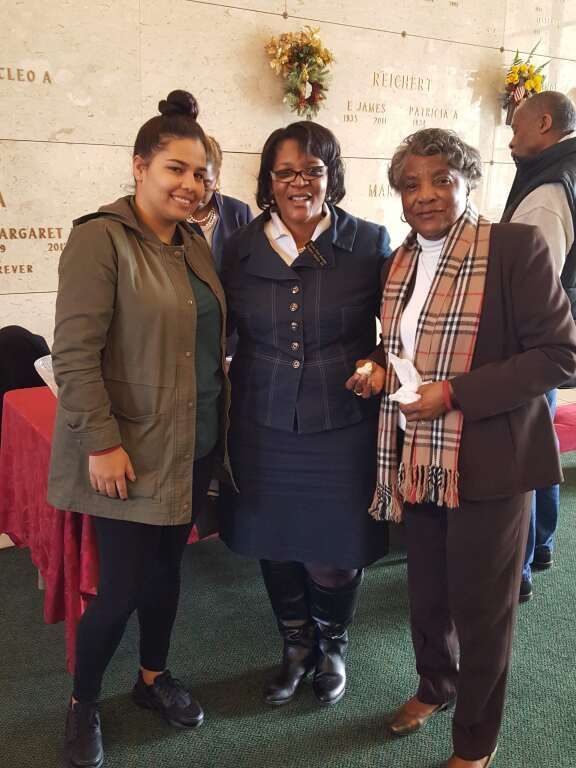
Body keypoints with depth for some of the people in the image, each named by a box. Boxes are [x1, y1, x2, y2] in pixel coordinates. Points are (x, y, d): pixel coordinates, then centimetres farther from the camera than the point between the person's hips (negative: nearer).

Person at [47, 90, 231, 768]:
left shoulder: (193, 244, 9)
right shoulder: (100, 237, -13)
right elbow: (74, 353, -18)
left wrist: (218, 421, 11)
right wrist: (102, 443, -20)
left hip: (193, 446, 7)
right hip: (132, 452, -7)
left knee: (166, 566, 19)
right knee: (123, 584, 2)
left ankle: (154, 676, 42)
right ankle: (83, 702, 29)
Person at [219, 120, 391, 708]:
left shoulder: (370, 243, -5)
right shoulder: (239, 248, 1)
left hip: (342, 432, -2)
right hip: (263, 430, 3)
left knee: (331, 558, 8)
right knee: (275, 549, 15)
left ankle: (332, 646, 41)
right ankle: (296, 647, 43)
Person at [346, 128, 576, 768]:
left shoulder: (516, 247, -12)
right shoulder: (399, 261, 9)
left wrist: (455, 394, -22)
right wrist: (381, 371, -2)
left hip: (489, 462, -6)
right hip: (417, 461, 6)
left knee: (481, 607, 9)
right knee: (426, 593, 20)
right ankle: (434, 686, 49)